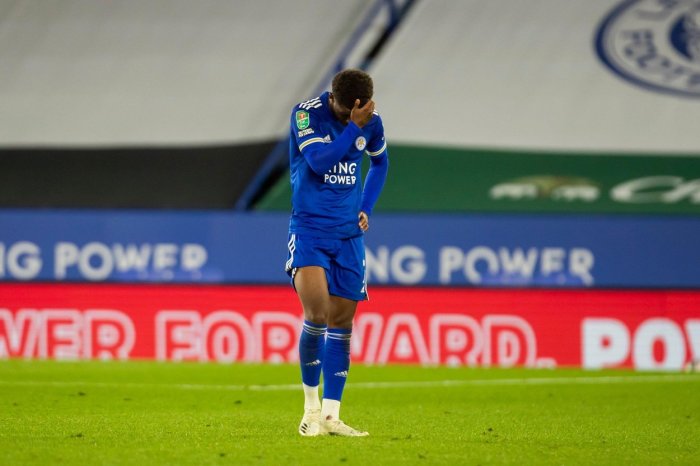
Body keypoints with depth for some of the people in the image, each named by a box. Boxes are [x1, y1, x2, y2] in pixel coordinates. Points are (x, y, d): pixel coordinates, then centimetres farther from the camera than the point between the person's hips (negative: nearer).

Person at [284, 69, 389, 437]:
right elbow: (319, 161, -23)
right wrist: (354, 127, -23)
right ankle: (311, 406, -4)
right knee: (317, 312, -21)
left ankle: (330, 416, 7)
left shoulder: (371, 121, 3)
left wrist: (366, 208, 13)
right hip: (308, 228, -4)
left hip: (348, 234, 5)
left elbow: (380, 163, 22)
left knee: (341, 322, 3)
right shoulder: (306, 113, -10)